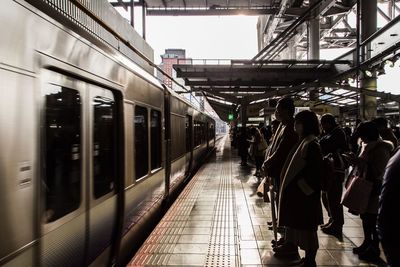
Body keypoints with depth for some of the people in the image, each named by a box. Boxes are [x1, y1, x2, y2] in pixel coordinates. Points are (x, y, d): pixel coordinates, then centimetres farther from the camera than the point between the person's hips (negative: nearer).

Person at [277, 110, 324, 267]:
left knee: (306, 228, 3)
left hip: (305, 195, -9)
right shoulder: (304, 142, 10)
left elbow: (314, 173, -22)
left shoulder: (311, 145, -19)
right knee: (302, 227, 17)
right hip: (298, 193, 9)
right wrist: (291, 186, 13)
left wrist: (301, 186, -16)